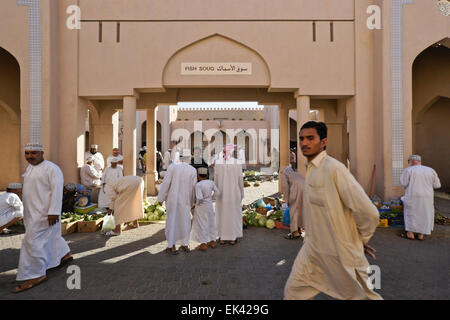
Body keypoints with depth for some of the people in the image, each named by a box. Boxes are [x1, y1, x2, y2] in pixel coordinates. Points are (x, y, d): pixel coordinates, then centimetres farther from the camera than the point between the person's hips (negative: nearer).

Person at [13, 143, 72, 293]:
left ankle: (36, 275, 4)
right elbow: (32, 189, 19)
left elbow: (57, 190, -20)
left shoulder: (51, 168, -15)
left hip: (45, 212, -9)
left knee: (33, 241, -7)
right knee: (50, 236, 19)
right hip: (34, 212, 9)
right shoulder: (31, 167, 12)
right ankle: (65, 255, 36)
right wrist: (28, 211, 21)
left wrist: (53, 212, -25)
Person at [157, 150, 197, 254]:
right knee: (184, 221, 16)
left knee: (172, 221, 10)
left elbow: (166, 183, -8)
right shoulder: (193, 170, -6)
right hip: (185, 200, 1)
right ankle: (185, 244, 27)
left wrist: (161, 198, 1)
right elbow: (193, 187, -1)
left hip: (173, 199, -1)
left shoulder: (172, 166, -8)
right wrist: (192, 202, 12)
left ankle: (172, 247, 16)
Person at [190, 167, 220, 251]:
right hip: (210, 205, 5)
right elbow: (217, 192, 4)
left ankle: (203, 244, 12)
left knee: (202, 224, 5)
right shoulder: (211, 182, -2)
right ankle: (212, 242, 25)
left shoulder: (198, 185, -19)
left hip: (201, 207, -5)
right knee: (211, 223, 16)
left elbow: (199, 197, -27)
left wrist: (197, 203, -8)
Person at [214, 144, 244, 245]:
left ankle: (222, 238, 18)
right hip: (234, 193, -1)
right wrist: (242, 193, 6)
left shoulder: (218, 162, -7)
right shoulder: (237, 162, -10)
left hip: (221, 193, 1)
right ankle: (233, 238, 17)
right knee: (233, 214, 11)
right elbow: (240, 179, -6)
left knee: (222, 215, 12)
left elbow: (216, 179, -4)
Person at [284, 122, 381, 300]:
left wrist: (362, 240, -7)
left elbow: (368, 213, -23)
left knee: (360, 295, 15)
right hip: (313, 248, 7)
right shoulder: (311, 170, 5)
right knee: (293, 291, 13)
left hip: (340, 253, -7)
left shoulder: (334, 168, -22)